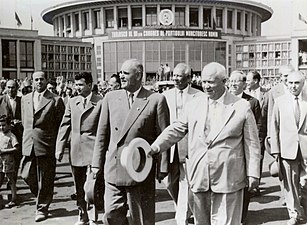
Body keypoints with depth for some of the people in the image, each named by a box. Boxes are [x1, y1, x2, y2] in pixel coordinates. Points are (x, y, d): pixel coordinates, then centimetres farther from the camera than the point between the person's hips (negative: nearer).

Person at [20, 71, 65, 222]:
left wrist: (59, 146, -4)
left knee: (45, 180, 3)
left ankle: (42, 208, 19)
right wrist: (27, 139, 13)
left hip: (46, 146, -5)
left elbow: (61, 125, -2)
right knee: (29, 176, 10)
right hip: (28, 146, 5)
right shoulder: (25, 99, 11)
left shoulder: (56, 100, -5)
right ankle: (42, 198, 36)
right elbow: (24, 122, 19)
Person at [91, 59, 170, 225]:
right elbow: (102, 134, 9)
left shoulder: (156, 100, -5)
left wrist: (162, 170, -6)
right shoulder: (111, 97, 6)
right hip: (113, 170, 3)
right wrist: (97, 163, 7)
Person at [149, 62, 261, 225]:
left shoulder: (242, 107, -2)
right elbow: (176, 130, 9)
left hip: (228, 179, -3)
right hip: (199, 177, 3)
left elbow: (251, 144, 0)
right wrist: (155, 147, -5)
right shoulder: (193, 106, 6)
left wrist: (253, 174, -2)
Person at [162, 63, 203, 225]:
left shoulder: (199, 97, -4)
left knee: (185, 183, 1)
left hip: (190, 147, -4)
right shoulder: (166, 95, 7)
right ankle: (185, 209, 38)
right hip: (169, 147, 4)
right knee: (169, 181, 11)